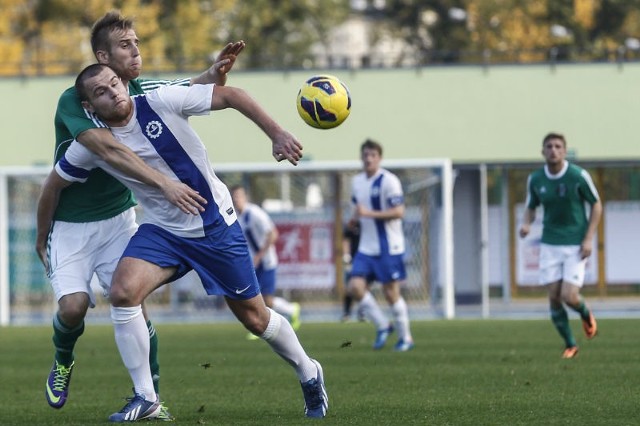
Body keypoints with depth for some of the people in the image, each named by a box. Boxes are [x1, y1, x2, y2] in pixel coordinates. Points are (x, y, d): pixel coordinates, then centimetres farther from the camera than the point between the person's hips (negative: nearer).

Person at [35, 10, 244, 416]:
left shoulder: (141, 91, -4)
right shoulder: (73, 102, -21)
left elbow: (195, 88, -2)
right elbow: (110, 149, -34)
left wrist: (216, 72, -27)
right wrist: (165, 183, -42)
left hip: (118, 219, 3)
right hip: (70, 225, -3)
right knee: (73, 306, -16)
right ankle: (63, 362, 18)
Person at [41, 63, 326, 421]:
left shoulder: (162, 102, -19)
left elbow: (231, 96, -16)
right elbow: (54, 184, 9)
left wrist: (277, 134, -24)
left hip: (216, 226, -2)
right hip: (162, 231, 2)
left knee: (254, 317, 5)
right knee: (123, 293, -23)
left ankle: (309, 373, 34)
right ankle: (145, 398, -11)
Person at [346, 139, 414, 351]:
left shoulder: (388, 181, -13)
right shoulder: (357, 181, 11)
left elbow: (399, 211, -18)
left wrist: (369, 213, -25)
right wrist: (355, 217, 4)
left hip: (388, 247, -7)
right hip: (366, 247, 7)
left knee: (391, 291, -2)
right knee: (355, 286, -7)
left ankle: (405, 337, 13)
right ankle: (383, 326, 9)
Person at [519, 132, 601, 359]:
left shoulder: (579, 176, -11)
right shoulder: (535, 179, -1)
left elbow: (596, 205, -1)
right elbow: (531, 207, 12)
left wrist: (588, 239, -8)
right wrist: (526, 224, -11)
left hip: (576, 245, -3)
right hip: (550, 244, 3)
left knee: (569, 296, -12)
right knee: (554, 297, -2)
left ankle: (586, 315, 24)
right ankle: (570, 345, 16)